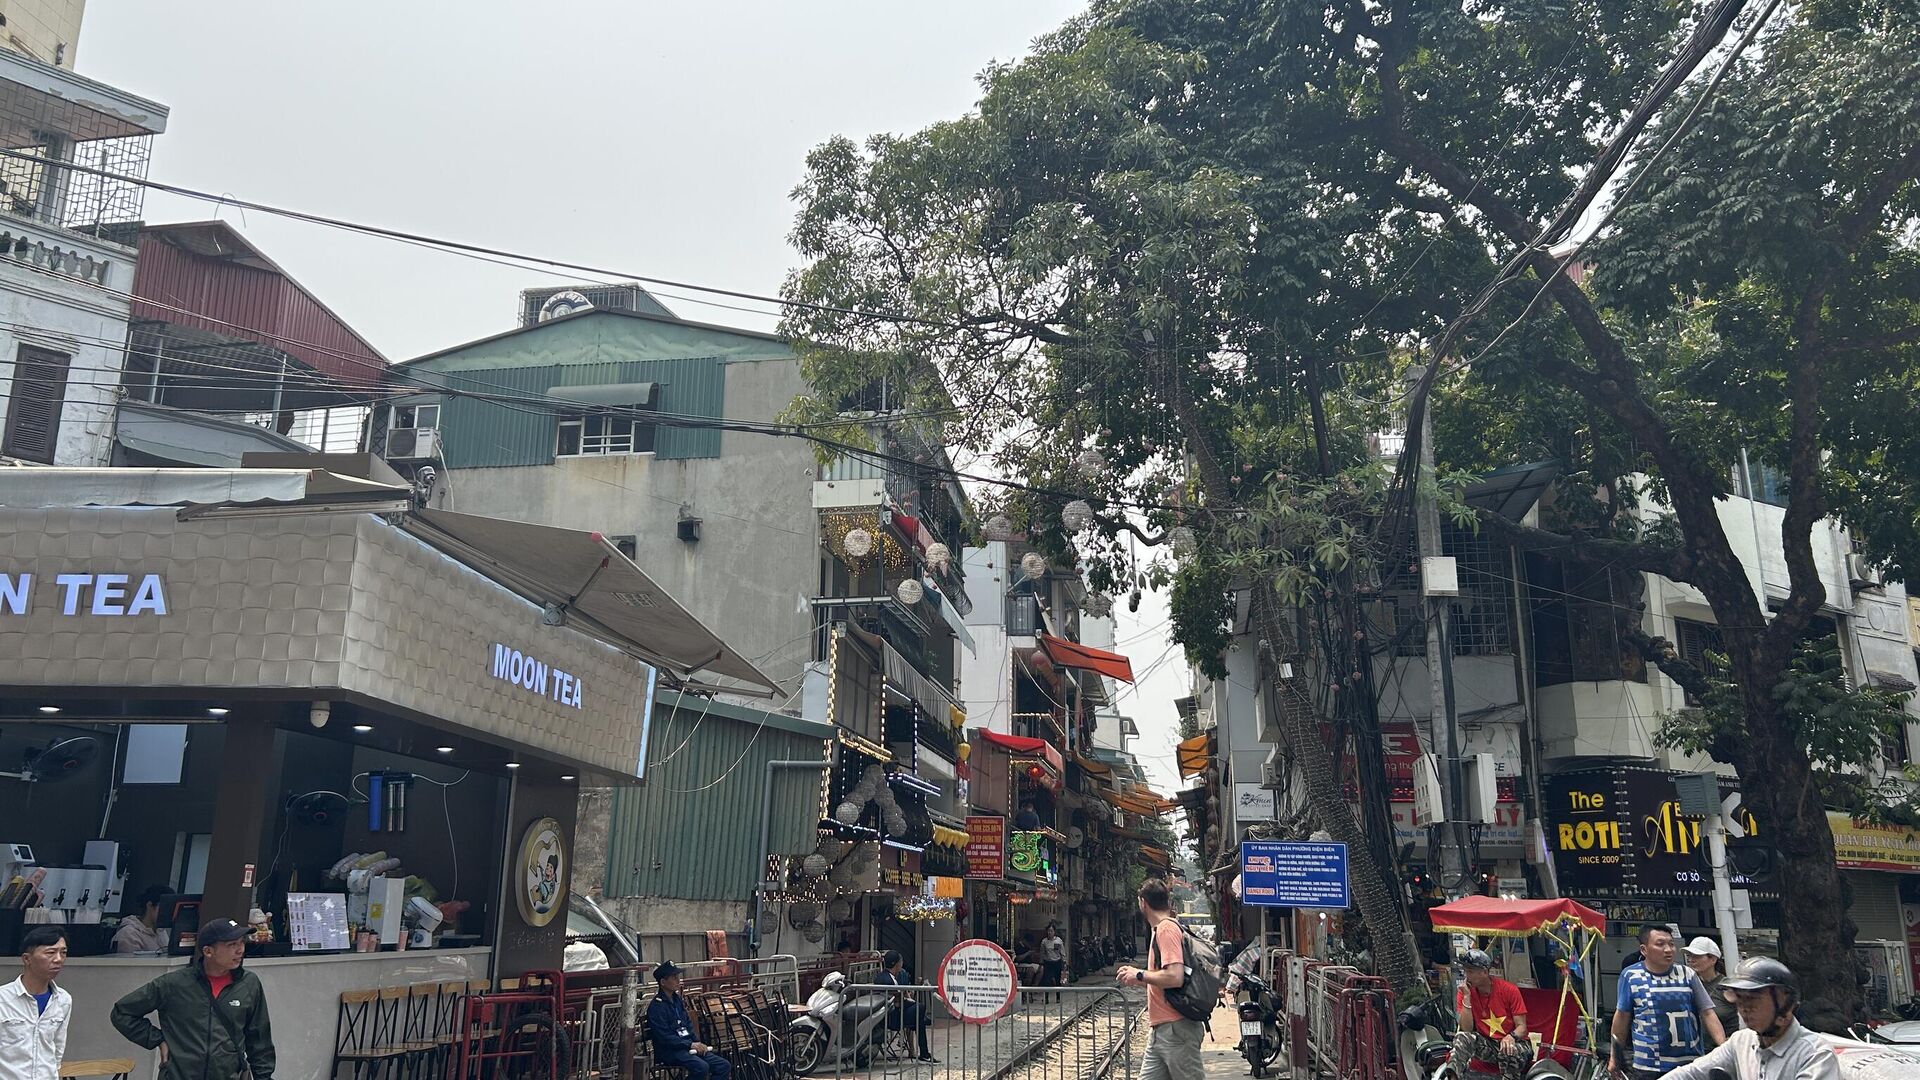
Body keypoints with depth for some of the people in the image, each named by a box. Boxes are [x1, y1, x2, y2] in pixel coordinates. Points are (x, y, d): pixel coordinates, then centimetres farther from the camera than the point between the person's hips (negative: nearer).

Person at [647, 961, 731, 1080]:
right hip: (669, 1051, -8)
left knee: (724, 1066, -7)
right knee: (701, 1067, -33)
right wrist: (690, 1045, -18)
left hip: (687, 1048, 9)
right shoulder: (656, 1006, -12)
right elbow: (664, 1037, -18)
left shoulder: (678, 1000, 16)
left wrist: (698, 1043, 4)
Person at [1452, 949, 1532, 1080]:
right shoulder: (1465, 992, -4)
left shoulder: (1509, 990, -11)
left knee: (1508, 1051, -37)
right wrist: (1466, 997, -20)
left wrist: (1511, 1037, -32)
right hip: (1487, 1043, 2)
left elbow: (1522, 1027, -9)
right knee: (1462, 1037, -27)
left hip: (1515, 1043, -2)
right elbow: (1467, 1029, -12)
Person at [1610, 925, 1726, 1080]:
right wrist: (1615, 1057, 12)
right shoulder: (1631, 976, -2)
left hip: (1692, 1065, 2)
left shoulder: (1687, 975, 5)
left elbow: (1707, 1013, 4)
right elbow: (1622, 1016, 6)